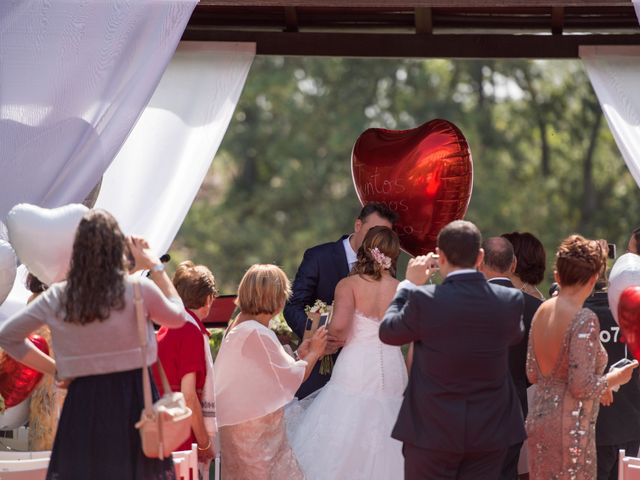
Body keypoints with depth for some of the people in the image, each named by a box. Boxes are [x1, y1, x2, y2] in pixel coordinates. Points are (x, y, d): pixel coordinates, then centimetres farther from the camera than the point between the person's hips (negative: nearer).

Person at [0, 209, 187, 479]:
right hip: (133, 399, -2)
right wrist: (155, 267, 19)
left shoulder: (57, 298, 3)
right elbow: (177, 317, 13)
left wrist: (56, 370, 10)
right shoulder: (139, 290, -7)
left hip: (82, 400, 2)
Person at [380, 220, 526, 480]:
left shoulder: (423, 299, -16)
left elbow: (387, 331, 2)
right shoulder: (511, 301, -6)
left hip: (432, 432, -3)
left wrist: (409, 284, 14)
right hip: (490, 434, 3)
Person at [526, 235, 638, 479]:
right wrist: (614, 378, -2)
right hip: (570, 430, -8)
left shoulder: (542, 311, 6)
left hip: (538, 420, 8)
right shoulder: (584, 320, -17)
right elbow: (581, 387, -22)